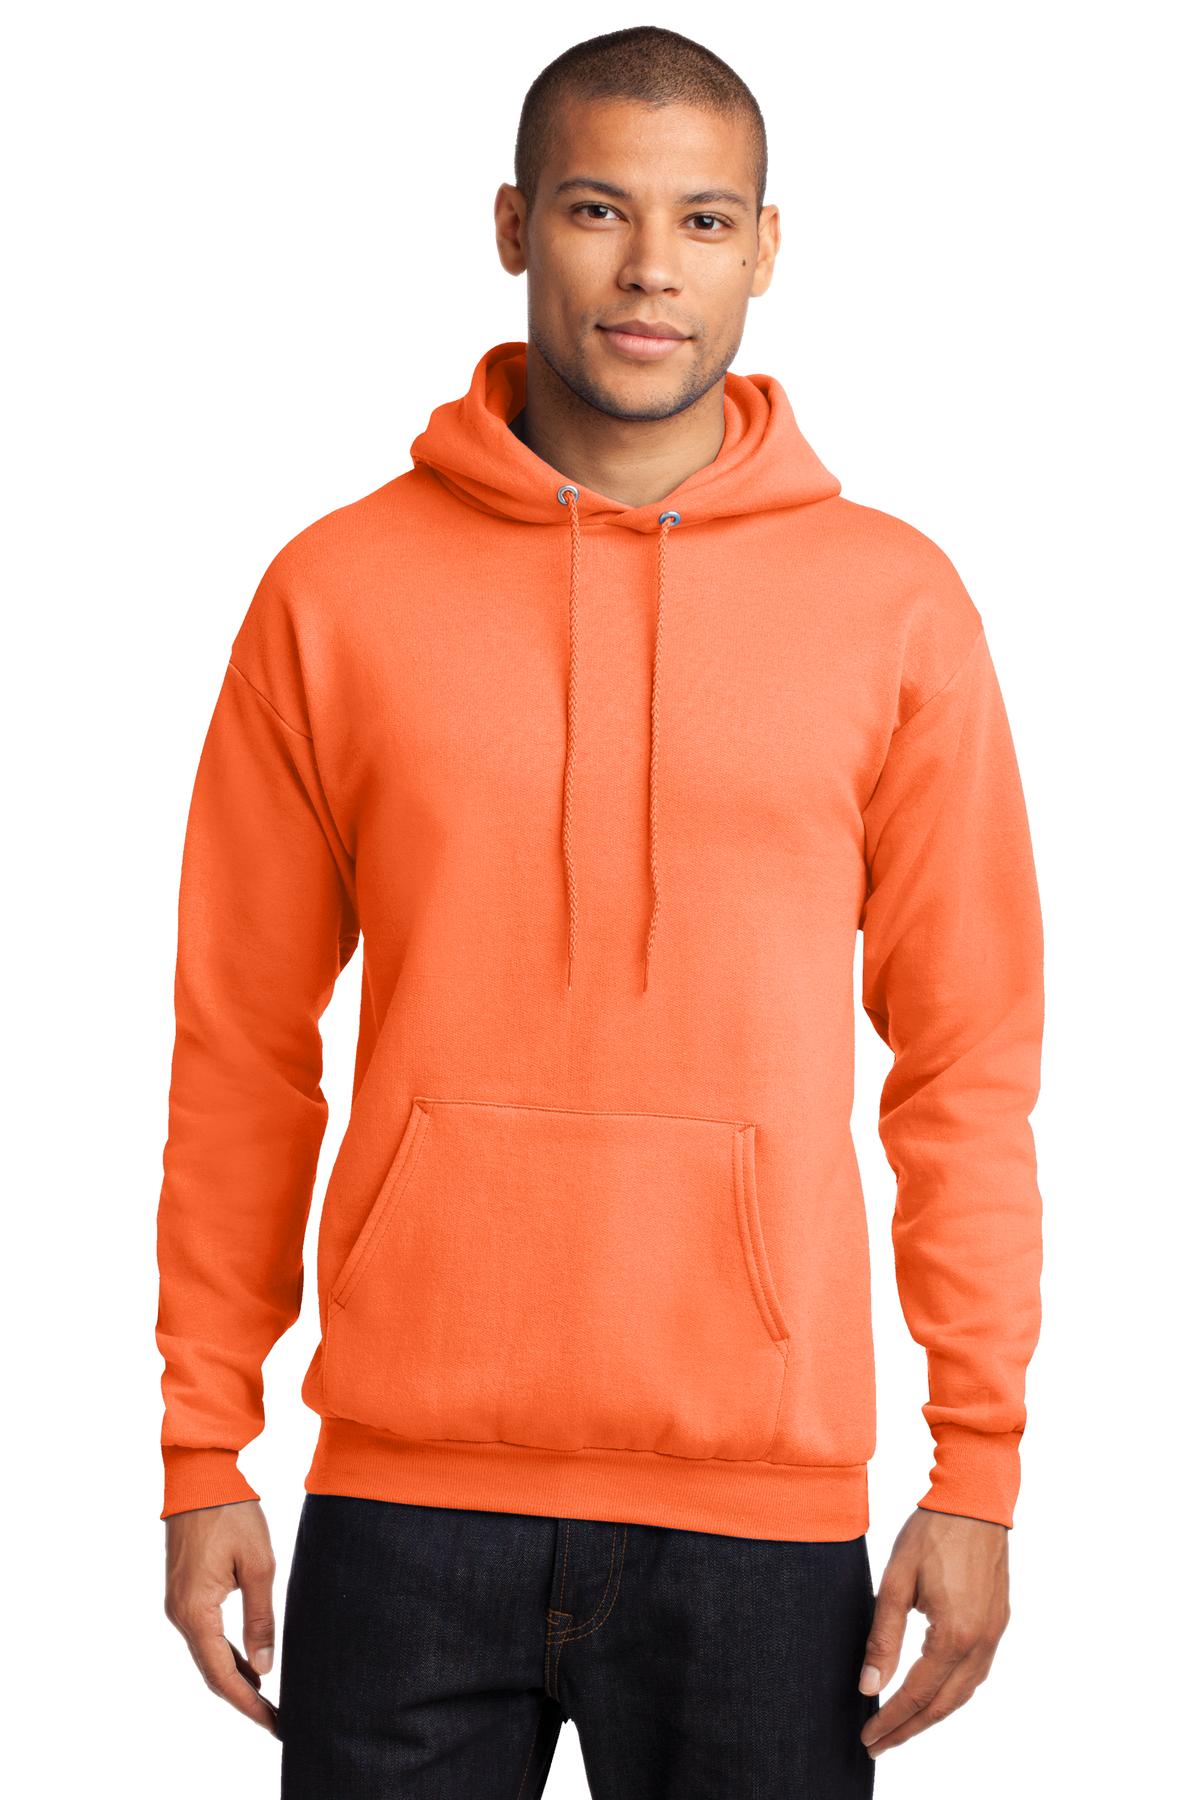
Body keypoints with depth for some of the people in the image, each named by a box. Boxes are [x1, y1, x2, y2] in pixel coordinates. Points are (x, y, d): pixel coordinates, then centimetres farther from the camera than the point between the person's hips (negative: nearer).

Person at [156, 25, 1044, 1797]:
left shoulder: (895, 604, 3)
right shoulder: (338, 590, 4)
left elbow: (968, 1060, 4)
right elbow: (243, 1048, 6)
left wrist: (978, 1470, 0)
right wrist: (204, 1451, 4)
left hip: (766, 1505, 0)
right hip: (407, 1484, 0)